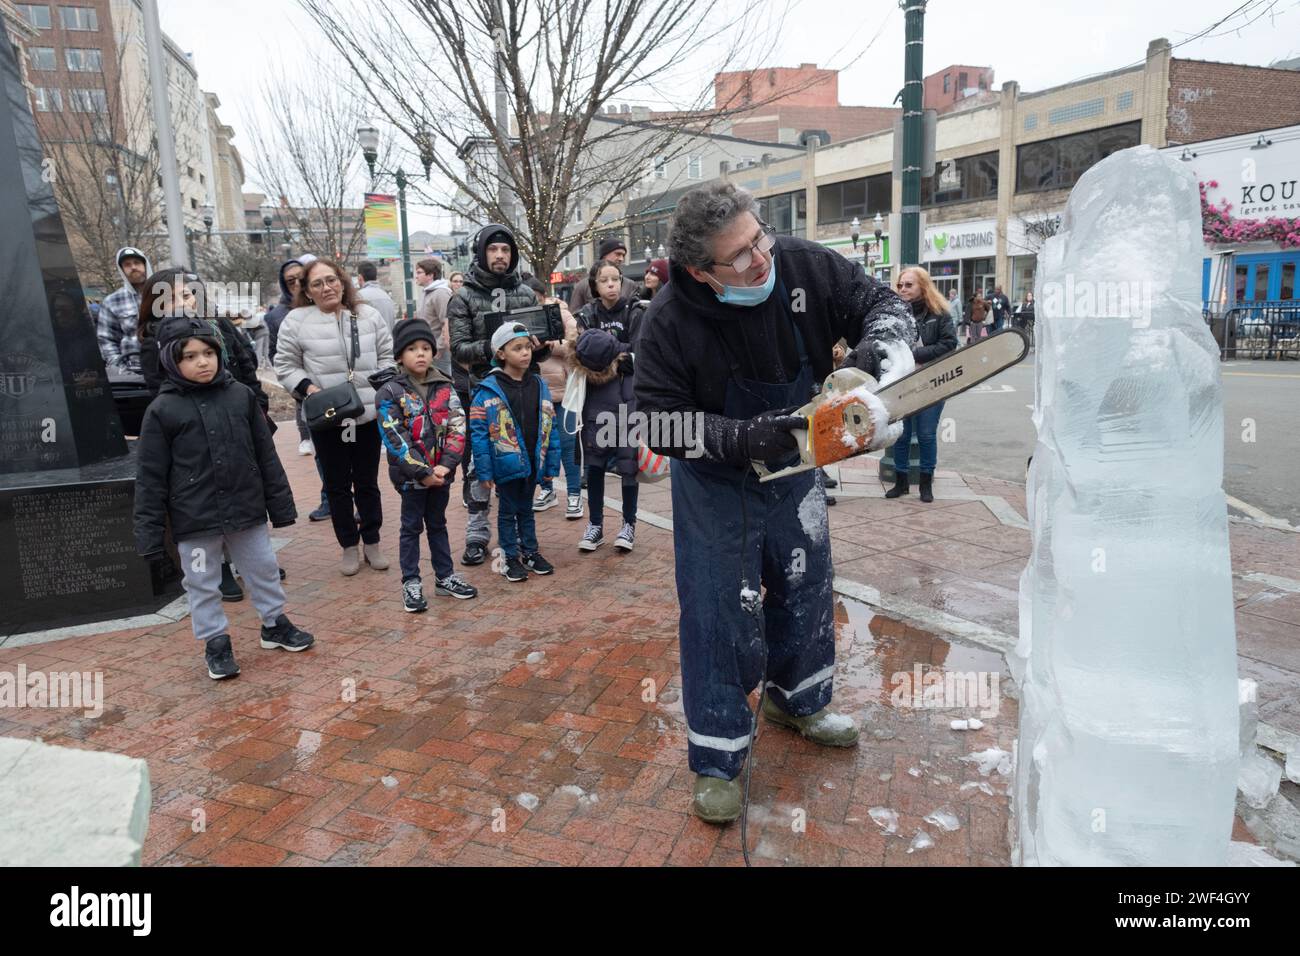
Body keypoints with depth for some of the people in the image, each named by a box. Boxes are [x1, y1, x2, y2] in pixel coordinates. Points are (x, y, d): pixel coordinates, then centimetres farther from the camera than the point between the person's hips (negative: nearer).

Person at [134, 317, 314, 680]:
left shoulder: (240, 396, 0)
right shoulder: (163, 410, -7)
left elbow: (266, 454, 5)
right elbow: (150, 476, -5)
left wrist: (280, 503, 7)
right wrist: (149, 531, -6)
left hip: (246, 509, 3)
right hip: (195, 519, -2)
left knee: (264, 569, 17)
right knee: (202, 584, 10)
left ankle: (275, 623, 36)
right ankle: (216, 642, 28)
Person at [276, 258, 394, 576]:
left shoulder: (369, 316, 4)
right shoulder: (296, 321, -3)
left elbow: (386, 356, 9)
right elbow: (286, 366, 2)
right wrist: (308, 387, -14)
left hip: (368, 415, 1)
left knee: (367, 483, 12)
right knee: (337, 485, 10)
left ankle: (372, 543, 27)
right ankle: (349, 547, 23)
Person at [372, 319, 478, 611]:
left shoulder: (444, 387, 2)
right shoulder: (390, 392, -10)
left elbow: (457, 428, -3)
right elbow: (394, 440, -16)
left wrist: (445, 466, -15)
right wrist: (423, 473, -18)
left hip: (441, 472, 4)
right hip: (411, 476, -4)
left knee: (438, 525, 17)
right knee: (412, 528, 8)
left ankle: (445, 577, 29)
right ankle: (411, 584, 19)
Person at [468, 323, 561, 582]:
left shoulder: (539, 385, 1)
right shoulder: (489, 389, -13)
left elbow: (550, 427, 4)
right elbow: (478, 432, -13)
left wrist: (552, 464, 2)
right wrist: (484, 472, -14)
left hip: (532, 463, 4)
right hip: (506, 464, -4)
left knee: (526, 509, 20)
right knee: (508, 511, 12)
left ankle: (530, 551, 33)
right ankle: (511, 557, 24)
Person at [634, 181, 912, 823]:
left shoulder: (804, 267, -18)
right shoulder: (671, 323, -26)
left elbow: (880, 303, -8)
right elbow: (660, 423, -24)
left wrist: (881, 350, -31)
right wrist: (746, 438, -34)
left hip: (794, 467, 5)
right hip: (716, 483, -4)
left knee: (806, 586, 19)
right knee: (719, 609, -2)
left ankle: (796, 701, 45)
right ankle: (717, 758, 15)